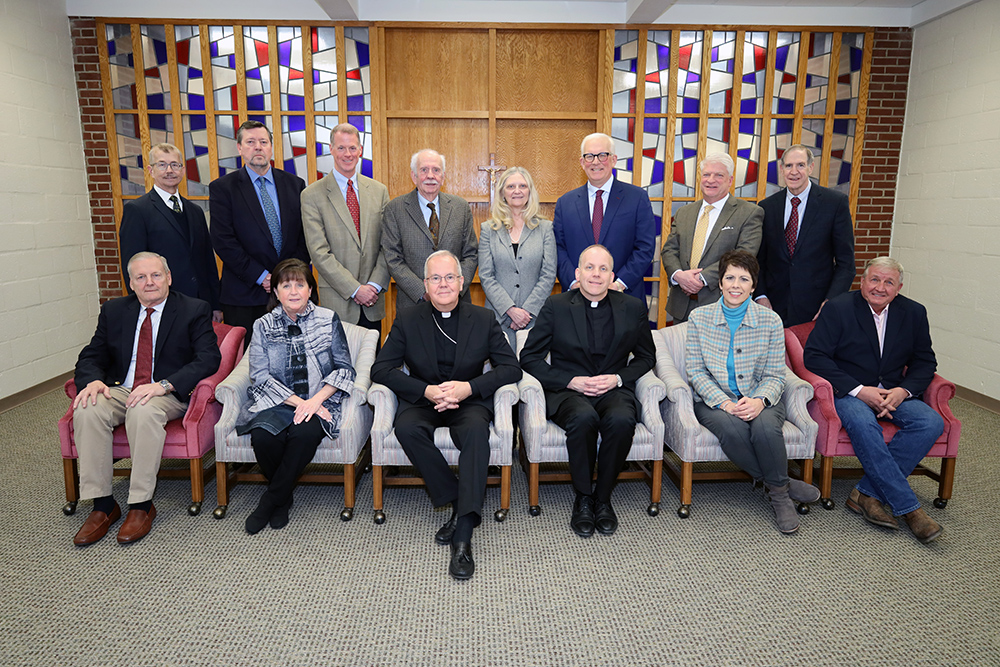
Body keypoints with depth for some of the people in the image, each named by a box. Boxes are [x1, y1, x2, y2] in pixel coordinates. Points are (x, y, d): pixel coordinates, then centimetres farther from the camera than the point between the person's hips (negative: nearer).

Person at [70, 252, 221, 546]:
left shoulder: (194, 310, -1)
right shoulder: (114, 310, 13)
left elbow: (208, 358, -12)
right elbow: (91, 356, 12)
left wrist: (163, 385, -25)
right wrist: (93, 380, -14)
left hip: (169, 394, -4)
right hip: (119, 390, 5)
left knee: (143, 411, -35)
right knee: (87, 411, -26)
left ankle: (142, 505, -23)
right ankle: (102, 505, -16)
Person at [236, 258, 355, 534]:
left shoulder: (328, 320, 6)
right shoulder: (263, 326, 7)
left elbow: (344, 368, 2)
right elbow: (260, 376, -2)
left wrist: (315, 400, -13)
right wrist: (298, 402, -15)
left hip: (319, 402, -1)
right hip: (276, 403, 1)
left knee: (306, 433, -32)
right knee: (263, 437, -29)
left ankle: (271, 501, -9)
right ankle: (284, 498, 1)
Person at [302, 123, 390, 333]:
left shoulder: (379, 191, 8)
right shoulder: (312, 195, -3)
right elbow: (319, 253, -9)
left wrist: (375, 285, -8)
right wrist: (355, 289, -13)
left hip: (373, 302, 3)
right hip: (337, 300, -3)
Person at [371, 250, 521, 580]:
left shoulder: (484, 319, 2)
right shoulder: (407, 320, 2)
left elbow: (512, 368, -1)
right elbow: (380, 369, -4)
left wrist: (469, 387, -18)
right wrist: (426, 391, -18)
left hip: (469, 401, -1)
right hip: (422, 401, 1)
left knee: (476, 429, -34)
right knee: (406, 428, -33)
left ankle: (463, 535, -36)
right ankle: (458, 504, -19)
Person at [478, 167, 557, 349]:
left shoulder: (545, 228, 7)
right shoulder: (489, 229, 6)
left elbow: (549, 275, 1)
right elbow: (486, 277, 0)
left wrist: (527, 310, -10)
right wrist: (511, 310, -11)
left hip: (535, 317, 0)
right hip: (499, 317, 0)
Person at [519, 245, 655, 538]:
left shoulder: (633, 309, 9)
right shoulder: (555, 306, 3)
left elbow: (646, 357, 16)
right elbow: (529, 357, 2)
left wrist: (618, 378, -4)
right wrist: (571, 381, -10)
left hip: (614, 390, 1)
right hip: (568, 391, -1)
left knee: (621, 421, -33)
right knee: (584, 418, -35)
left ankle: (603, 498, -10)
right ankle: (583, 498, -13)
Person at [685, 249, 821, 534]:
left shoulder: (770, 321, 0)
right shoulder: (699, 317, 0)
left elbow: (775, 375, 1)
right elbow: (696, 371, -2)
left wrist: (759, 401, -21)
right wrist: (725, 403, -18)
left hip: (758, 399, 1)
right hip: (714, 399, 0)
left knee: (765, 426, -33)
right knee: (732, 428, -33)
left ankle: (779, 492, -7)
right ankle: (780, 485, -9)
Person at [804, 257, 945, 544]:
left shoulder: (914, 313, 7)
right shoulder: (838, 308, -6)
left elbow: (925, 361, 11)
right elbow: (814, 356, -12)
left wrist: (903, 391, -11)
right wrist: (859, 390, -19)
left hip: (894, 393, 5)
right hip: (847, 392, -4)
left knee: (931, 423, -23)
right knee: (863, 423, -35)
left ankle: (868, 493, -20)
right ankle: (908, 507, -25)